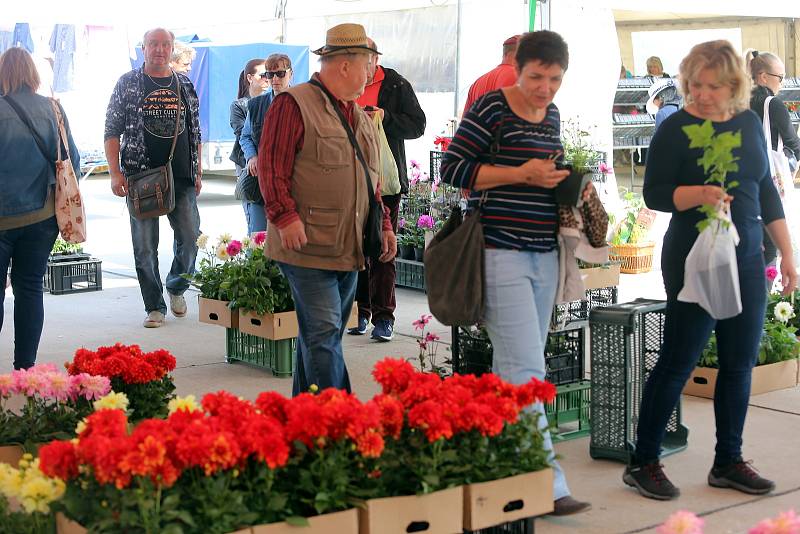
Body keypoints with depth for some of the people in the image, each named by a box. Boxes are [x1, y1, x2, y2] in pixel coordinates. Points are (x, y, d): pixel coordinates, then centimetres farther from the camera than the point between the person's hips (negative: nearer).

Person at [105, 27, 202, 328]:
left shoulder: (185, 85, 11)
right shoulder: (128, 83, 2)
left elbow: (195, 132, 16)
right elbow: (112, 131, 0)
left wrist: (198, 172, 11)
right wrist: (115, 173, -9)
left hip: (182, 178, 2)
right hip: (141, 177, -2)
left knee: (190, 237, -2)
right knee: (145, 246, 1)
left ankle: (176, 286, 25)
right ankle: (155, 306, 13)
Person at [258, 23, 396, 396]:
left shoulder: (359, 117, 19)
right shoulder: (294, 104, -8)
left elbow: (370, 181, 25)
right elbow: (271, 165, -14)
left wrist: (384, 224, 18)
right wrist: (285, 216, -22)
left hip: (348, 251, 8)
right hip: (308, 247, -8)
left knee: (324, 334, 13)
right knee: (323, 334, -10)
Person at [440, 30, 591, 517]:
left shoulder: (552, 114, 14)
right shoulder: (493, 108, -9)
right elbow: (452, 169, -12)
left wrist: (566, 181, 7)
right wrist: (522, 173, -16)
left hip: (544, 255, 8)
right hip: (500, 254, -8)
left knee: (514, 366, 12)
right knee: (526, 369, -10)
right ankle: (547, 483, -9)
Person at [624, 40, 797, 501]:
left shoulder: (750, 122, 8)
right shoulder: (676, 129, -8)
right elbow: (654, 193, -11)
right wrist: (699, 194, -29)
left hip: (747, 259, 6)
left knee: (740, 362, 9)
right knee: (678, 361, -3)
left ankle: (728, 462, 20)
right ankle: (643, 463, 7)